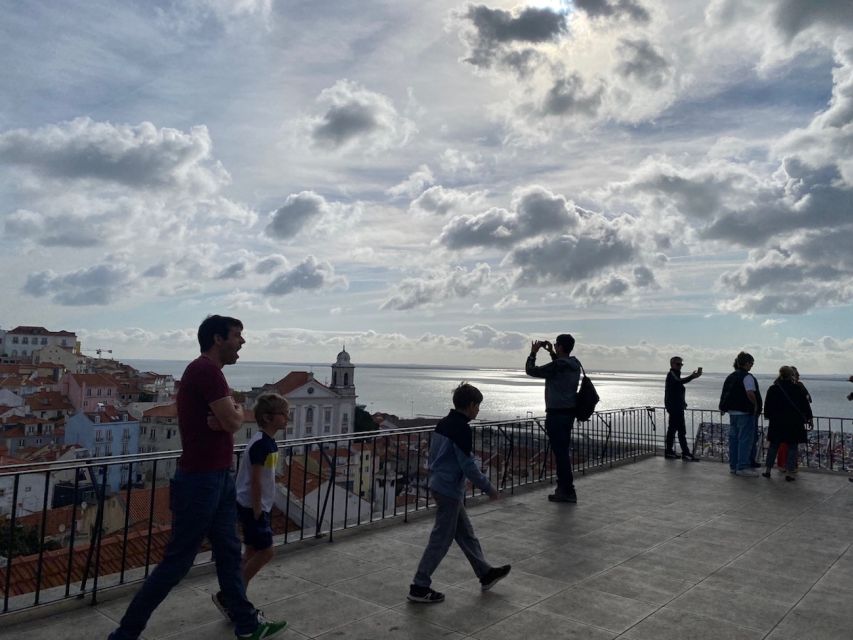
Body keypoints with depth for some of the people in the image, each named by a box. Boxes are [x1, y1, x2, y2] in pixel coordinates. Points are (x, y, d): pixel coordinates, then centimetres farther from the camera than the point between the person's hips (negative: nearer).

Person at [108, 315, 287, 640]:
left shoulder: (208, 371, 13)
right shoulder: (206, 369, -19)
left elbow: (223, 421, 11)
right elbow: (233, 422, -23)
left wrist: (228, 414, -12)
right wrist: (238, 410, -1)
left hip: (218, 477, 10)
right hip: (200, 482, -10)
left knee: (229, 554, 15)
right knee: (177, 562, 2)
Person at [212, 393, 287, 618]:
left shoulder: (269, 442, 8)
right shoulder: (261, 444, -22)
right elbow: (255, 481, -21)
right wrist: (257, 512, -18)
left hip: (258, 506, 9)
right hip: (251, 507, -9)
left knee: (253, 552, 14)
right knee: (266, 552, -3)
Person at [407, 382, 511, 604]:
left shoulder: (443, 423, 9)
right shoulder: (462, 429, -19)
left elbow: (432, 455, 16)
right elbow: (468, 465, -20)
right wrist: (489, 488, -10)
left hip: (439, 485, 10)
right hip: (450, 489, -10)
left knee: (466, 533, 19)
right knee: (441, 539, 0)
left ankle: (485, 573, 32)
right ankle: (419, 587, 7)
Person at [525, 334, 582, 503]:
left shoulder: (557, 365, -19)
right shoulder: (575, 364, 7)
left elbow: (531, 370, -12)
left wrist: (533, 352, 0)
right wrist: (552, 353, 23)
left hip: (557, 414, -9)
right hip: (569, 412, 9)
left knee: (560, 452, -4)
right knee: (563, 451, 17)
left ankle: (567, 492, 0)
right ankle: (564, 487, 26)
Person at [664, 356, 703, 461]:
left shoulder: (674, 374, 20)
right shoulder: (671, 374, -13)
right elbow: (680, 381, -33)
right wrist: (692, 377, -46)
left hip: (676, 407, 11)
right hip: (675, 407, -11)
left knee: (672, 429, 12)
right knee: (681, 430, -12)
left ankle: (668, 451, 17)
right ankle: (686, 453, -12)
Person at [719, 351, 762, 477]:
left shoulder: (731, 376, 13)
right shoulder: (747, 377, -12)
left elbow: (724, 395, 15)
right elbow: (750, 393, -24)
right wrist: (756, 405, -11)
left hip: (732, 411, 8)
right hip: (745, 412, -8)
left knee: (734, 438, 12)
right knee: (746, 439, -3)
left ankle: (733, 466, 18)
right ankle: (742, 467, -2)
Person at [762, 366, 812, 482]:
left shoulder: (773, 389, -2)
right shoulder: (797, 389, -5)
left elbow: (767, 407, 3)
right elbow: (805, 404, 2)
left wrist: (769, 416, 17)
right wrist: (808, 417, 13)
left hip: (777, 422, 2)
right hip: (794, 423, -2)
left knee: (773, 445, 11)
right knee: (792, 447, 5)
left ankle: (767, 469, 12)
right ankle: (789, 472, 1)